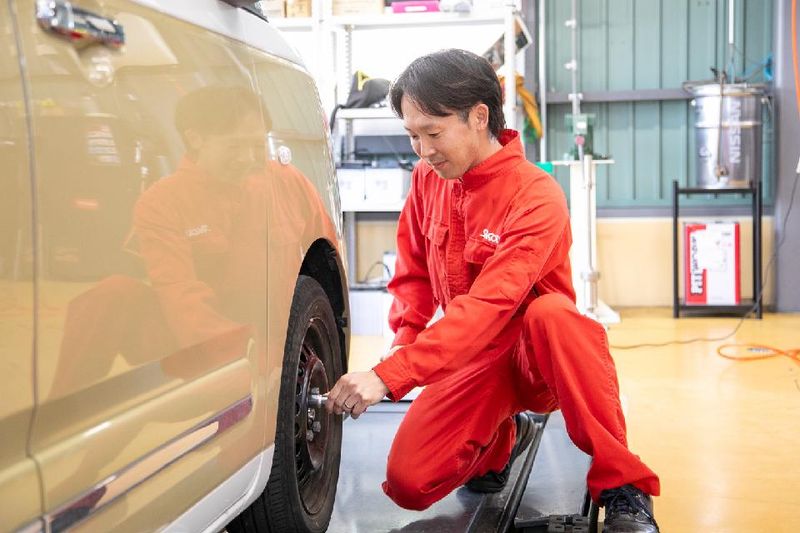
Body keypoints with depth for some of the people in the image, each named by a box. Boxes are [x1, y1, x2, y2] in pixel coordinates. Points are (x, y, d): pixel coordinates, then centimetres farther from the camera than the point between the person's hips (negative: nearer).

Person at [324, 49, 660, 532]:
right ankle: (500, 437, 18)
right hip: (473, 360, 5)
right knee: (409, 483, -14)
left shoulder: (536, 196, -22)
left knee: (552, 311, -40)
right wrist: (403, 347, -11)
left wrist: (389, 375, -39)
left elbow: (485, 306, -32)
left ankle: (622, 487, -27)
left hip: (539, 356, -5)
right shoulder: (427, 180, -1)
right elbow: (414, 277, 9)